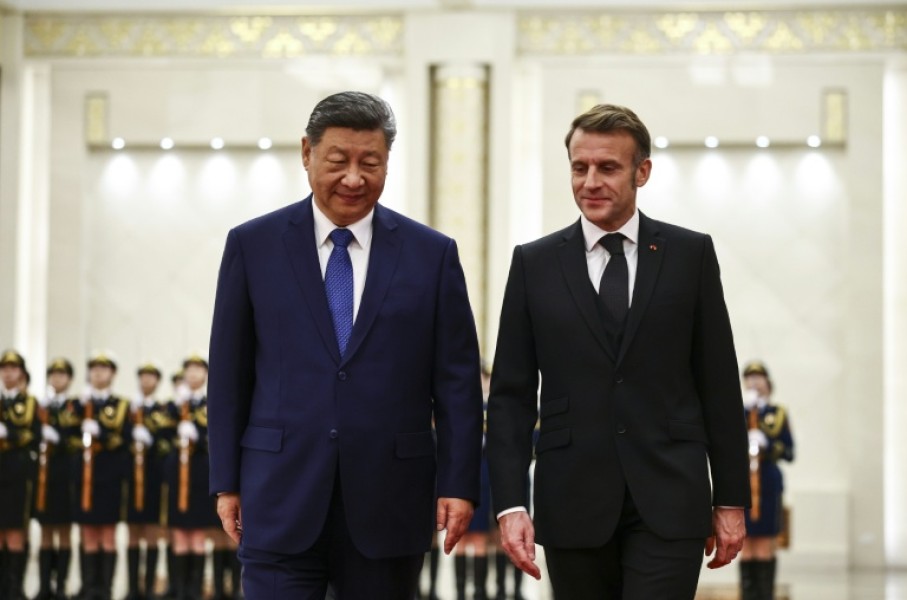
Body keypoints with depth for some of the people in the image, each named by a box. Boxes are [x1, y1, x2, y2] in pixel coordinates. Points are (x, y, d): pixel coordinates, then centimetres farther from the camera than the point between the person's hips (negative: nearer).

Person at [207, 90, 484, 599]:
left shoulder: (433, 254, 4)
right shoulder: (253, 246, 4)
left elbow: (457, 381, 4)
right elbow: (229, 375, 6)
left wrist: (458, 483, -1)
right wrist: (227, 481, 4)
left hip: (389, 502, 1)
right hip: (281, 499, 0)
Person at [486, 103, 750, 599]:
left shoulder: (690, 254, 4)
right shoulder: (534, 263, 5)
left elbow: (719, 386, 6)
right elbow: (511, 396, 4)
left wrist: (731, 500, 4)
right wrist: (510, 503, -6)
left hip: (668, 502, -1)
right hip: (572, 504, 1)